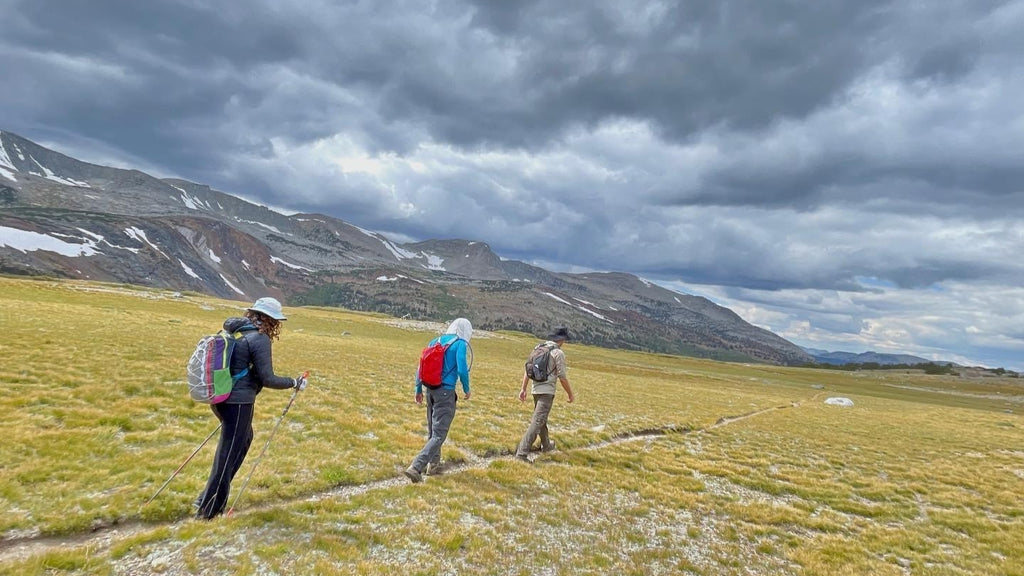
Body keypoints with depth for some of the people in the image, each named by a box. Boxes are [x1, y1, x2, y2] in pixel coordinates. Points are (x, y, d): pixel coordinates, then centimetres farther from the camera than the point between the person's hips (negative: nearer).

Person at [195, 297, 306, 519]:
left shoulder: (239, 333, 9)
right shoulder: (260, 339, -15)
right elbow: (268, 379, -16)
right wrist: (295, 383, -4)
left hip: (221, 398, 9)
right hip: (238, 402, -9)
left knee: (243, 440, 26)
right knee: (229, 454, 4)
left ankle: (209, 497, 31)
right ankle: (209, 509, 16)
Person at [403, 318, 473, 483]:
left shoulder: (435, 341, 11)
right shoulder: (460, 344, -8)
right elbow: (462, 370, -16)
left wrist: (418, 390, 16)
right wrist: (466, 389, 1)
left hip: (431, 390, 7)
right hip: (446, 392, -7)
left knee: (432, 431, 21)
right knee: (439, 435, -5)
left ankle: (433, 465, 33)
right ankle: (415, 467, -17)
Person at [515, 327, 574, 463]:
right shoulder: (558, 353, -11)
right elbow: (562, 377, -11)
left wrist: (523, 389, 11)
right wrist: (571, 394, 0)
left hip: (536, 389, 8)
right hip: (547, 391, -8)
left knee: (542, 418, 24)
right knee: (537, 422, -9)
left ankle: (546, 445, 42)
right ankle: (522, 452, -15)